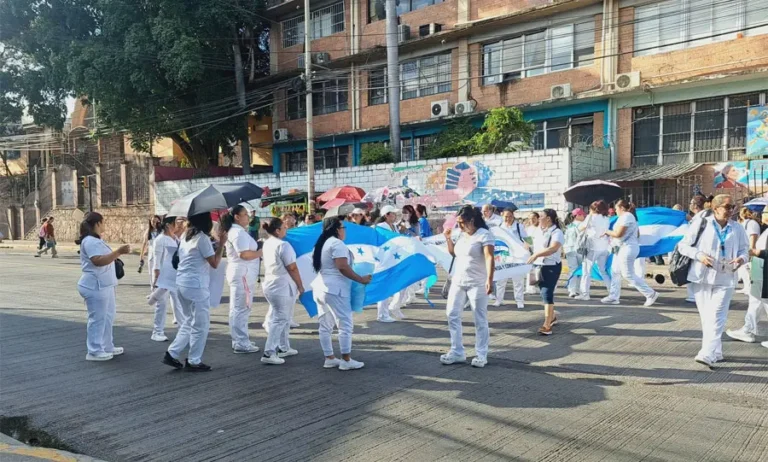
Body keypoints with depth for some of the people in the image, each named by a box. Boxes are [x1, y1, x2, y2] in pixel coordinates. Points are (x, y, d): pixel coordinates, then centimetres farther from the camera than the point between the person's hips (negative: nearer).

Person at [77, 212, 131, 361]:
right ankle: (94, 352, 6)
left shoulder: (96, 240, 17)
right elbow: (99, 261, -29)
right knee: (97, 319, -3)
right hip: (95, 286, -11)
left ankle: (107, 347, 26)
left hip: (104, 285, 11)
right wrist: (118, 252, -32)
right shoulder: (90, 241, -17)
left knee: (107, 317, 17)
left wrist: (117, 254, 20)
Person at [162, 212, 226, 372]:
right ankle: (194, 362, 11)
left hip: (183, 284, 9)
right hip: (196, 286, -9)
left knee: (189, 321, 21)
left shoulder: (186, 236, 11)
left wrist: (216, 240, 13)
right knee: (201, 325, 4)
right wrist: (221, 243, -8)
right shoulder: (202, 238, -15)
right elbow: (215, 263, -12)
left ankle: (172, 354, 18)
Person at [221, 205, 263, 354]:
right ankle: (241, 344, -2)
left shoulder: (233, 230, 17)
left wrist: (257, 245, 13)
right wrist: (261, 252, -13)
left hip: (239, 273, 11)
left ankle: (239, 341, 25)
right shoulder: (239, 232, -16)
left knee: (238, 308, 16)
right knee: (241, 308, -7)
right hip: (242, 274, -11)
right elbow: (244, 254, -24)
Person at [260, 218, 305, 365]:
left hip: (269, 284, 9)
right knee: (280, 320, -5)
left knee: (281, 318, 19)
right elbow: (292, 268, -16)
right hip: (283, 286, -9)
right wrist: (300, 286, -7)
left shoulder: (267, 244, 10)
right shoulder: (283, 245, -16)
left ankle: (283, 348, 28)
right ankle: (269, 353, -8)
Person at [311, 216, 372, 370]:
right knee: (345, 324, -3)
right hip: (335, 289, -10)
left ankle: (329, 358, 17)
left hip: (321, 287, 10)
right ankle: (346, 360, -1)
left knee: (325, 325, 11)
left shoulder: (323, 243, 16)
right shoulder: (337, 243, -13)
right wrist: (361, 279, -15)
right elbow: (343, 267, -22)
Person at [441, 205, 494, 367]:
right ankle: (457, 352, 14)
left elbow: (489, 258, -21)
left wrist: (490, 279, -32)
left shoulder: (484, 235, -12)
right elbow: (454, 253, 23)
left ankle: (481, 355, 11)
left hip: (477, 284, -8)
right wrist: (448, 238, 7)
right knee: (452, 314, 6)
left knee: (480, 319, 1)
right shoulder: (462, 235, 11)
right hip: (458, 282, 8)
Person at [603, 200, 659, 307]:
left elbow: (618, 233, -20)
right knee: (616, 272, 9)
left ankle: (651, 294, -3)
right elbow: (637, 234, 22)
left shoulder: (626, 216, -14)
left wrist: (607, 232, -5)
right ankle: (613, 297, 11)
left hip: (627, 248, -11)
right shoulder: (629, 216, 19)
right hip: (622, 248, 11)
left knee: (628, 274, -8)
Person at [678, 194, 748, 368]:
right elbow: (683, 245, 2)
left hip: (725, 280, 0)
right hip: (702, 277, 0)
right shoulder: (701, 223, 0)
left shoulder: (737, 228, 8)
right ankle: (716, 353, 22)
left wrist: (741, 258, -7)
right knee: (706, 317, 7)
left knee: (716, 317, -10)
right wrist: (699, 255, -16)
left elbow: (744, 250, 16)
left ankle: (708, 355, -14)